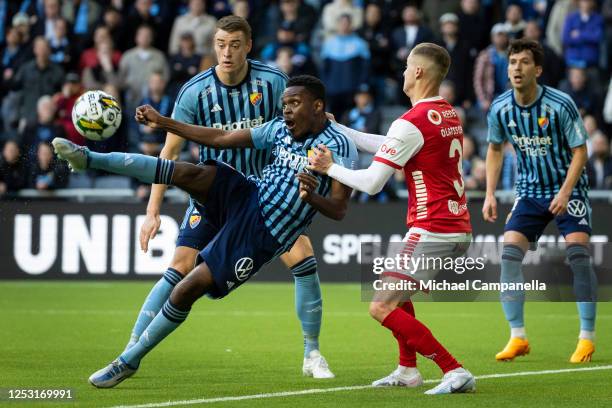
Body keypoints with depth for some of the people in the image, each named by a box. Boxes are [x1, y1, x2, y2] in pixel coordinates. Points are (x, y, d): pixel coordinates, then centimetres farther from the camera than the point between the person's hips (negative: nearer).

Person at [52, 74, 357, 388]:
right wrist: (162, 123, 11)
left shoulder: (340, 147, -10)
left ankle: (129, 361, 2)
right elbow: (222, 138, 13)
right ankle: (89, 159, -25)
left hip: (261, 236, -5)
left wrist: (311, 197, -38)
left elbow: (338, 210, -16)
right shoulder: (280, 129, 9)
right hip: (246, 198, 5)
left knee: (188, 289, -11)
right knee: (193, 174, -23)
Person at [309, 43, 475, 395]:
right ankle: (407, 371, 32)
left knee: (382, 307, -10)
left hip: (431, 231, -10)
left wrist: (330, 168, 2)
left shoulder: (412, 123, -16)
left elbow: (371, 183, -14)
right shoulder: (450, 115, 13)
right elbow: (390, 147, 24)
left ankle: (455, 371, -16)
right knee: (398, 291, 29)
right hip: (459, 230, 10)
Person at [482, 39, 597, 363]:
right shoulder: (500, 109, -6)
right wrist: (490, 195, 3)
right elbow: (495, 149, 11)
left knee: (578, 251, -17)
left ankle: (587, 339, -7)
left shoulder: (561, 105, -19)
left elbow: (580, 152, -12)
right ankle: (518, 337, -2)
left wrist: (565, 192, -23)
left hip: (567, 190, -4)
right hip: (529, 192, 4)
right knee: (509, 253, -11)